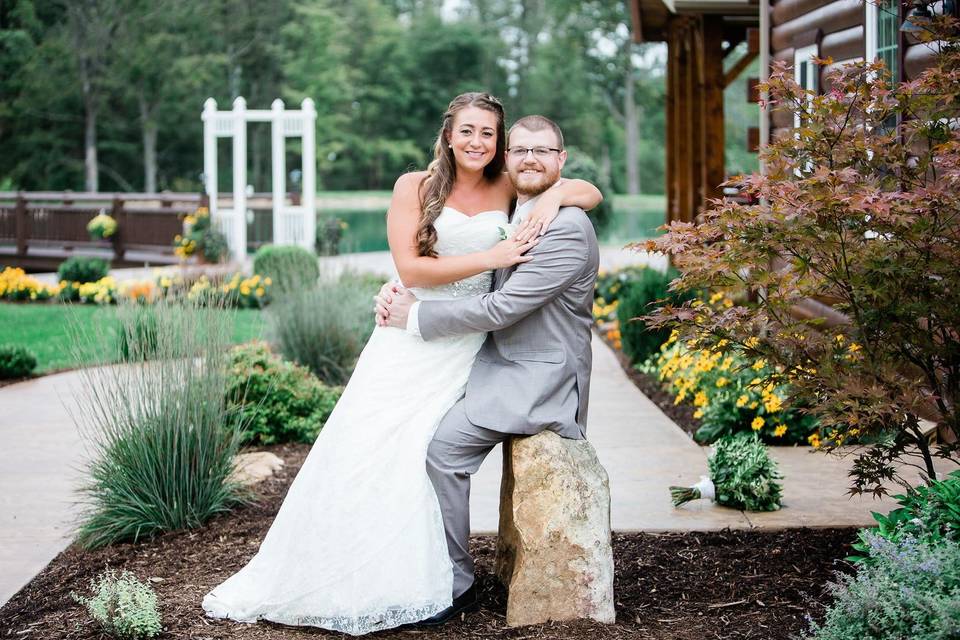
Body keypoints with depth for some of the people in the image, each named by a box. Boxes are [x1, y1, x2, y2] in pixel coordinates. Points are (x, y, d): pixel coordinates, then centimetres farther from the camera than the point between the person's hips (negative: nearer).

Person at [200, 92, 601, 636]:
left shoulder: (508, 190, 6)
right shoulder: (416, 187, 0)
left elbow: (590, 192, 11)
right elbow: (410, 268, -10)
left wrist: (555, 196, -11)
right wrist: (490, 258, -14)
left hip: (466, 350, 1)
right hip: (409, 342, -1)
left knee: (424, 460, -7)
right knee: (365, 452, -3)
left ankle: (403, 589, 6)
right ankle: (325, 580, 9)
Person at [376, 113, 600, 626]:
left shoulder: (567, 229, -17)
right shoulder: (508, 216, 13)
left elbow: (501, 308, -21)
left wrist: (417, 316, -14)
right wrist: (398, 291, -1)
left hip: (540, 378, -9)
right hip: (496, 362, 9)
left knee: (443, 443, -22)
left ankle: (456, 586, -8)